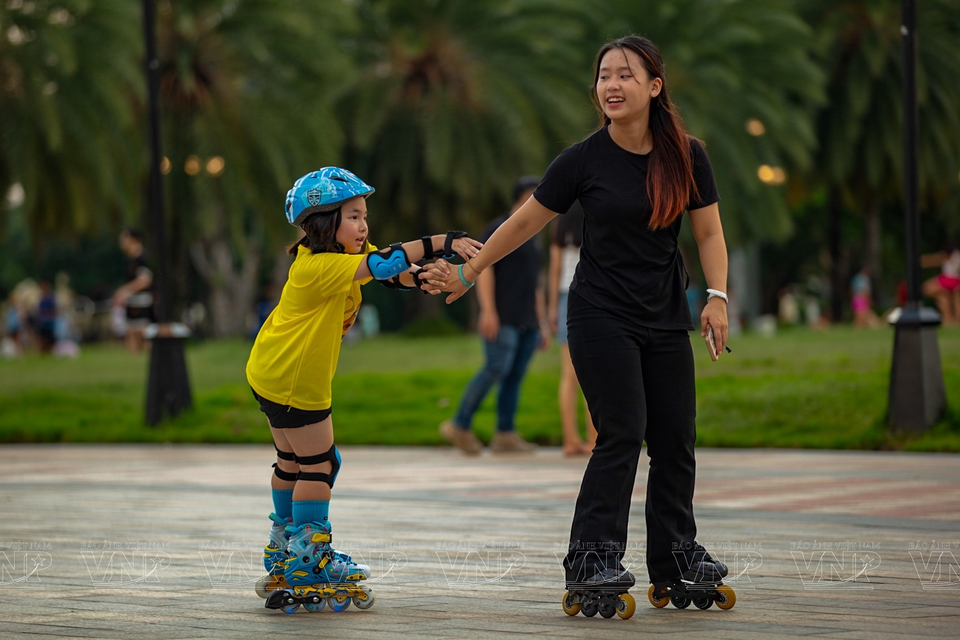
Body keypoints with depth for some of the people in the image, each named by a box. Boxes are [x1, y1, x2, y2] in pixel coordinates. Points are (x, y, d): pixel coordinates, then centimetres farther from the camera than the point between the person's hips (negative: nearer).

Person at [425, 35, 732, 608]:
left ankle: (678, 562, 16)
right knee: (622, 435, -14)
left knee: (676, 440, 4)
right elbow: (525, 222, 1)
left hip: (666, 320, 3)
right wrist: (469, 272, 5)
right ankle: (593, 563, -11)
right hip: (601, 317, -3)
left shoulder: (687, 156, -2)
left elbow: (709, 232, 3)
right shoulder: (585, 159, -8)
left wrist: (716, 297, -10)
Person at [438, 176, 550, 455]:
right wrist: (488, 310, -21)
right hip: (501, 319, -8)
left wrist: (542, 326, 20)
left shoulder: (530, 239, 23)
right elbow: (483, 268, -10)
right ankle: (460, 426, -8)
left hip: (527, 323, 8)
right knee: (497, 368, -16)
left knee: (515, 377, 1)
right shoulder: (499, 229, -1)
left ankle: (505, 436, 0)